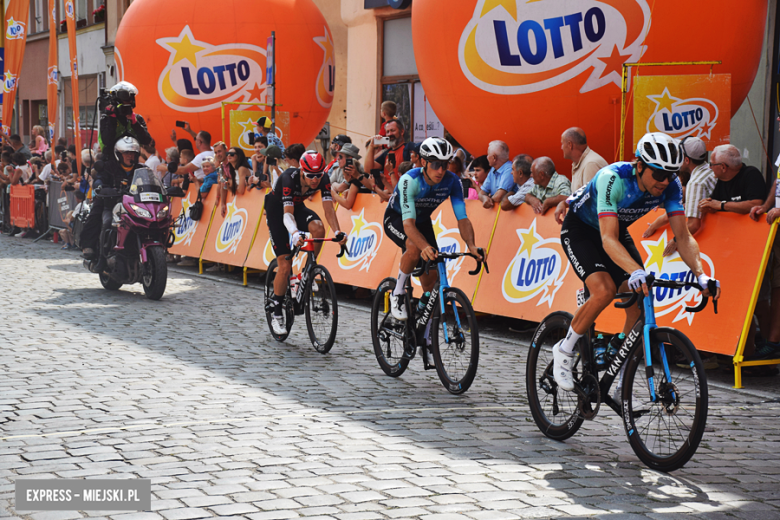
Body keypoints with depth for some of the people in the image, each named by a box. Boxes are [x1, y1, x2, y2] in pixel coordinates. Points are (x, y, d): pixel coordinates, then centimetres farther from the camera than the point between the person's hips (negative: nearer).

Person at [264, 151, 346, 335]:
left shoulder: (323, 179, -23)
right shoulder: (290, 178, -35)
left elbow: (328, 209, -26)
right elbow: (287, 213, -41)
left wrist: (337, 231, -44)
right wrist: (294, 233, -60)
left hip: (298, 207, 4)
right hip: (277, 210, -4)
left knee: (318, 228, -32)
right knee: (285, 265, -11)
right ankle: (276, 313, 5)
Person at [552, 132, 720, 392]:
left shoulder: (670, 186, -22)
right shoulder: (612, 178, -37)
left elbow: (683, 236, -23)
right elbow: (608, 240, -43)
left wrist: (701, 275, -40)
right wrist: (636, 271, -59)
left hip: (618, 230, 5)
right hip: (580, 230, -5)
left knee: (640, 302, -11)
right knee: (605, 290, -29)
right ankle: (564, 350, -6)